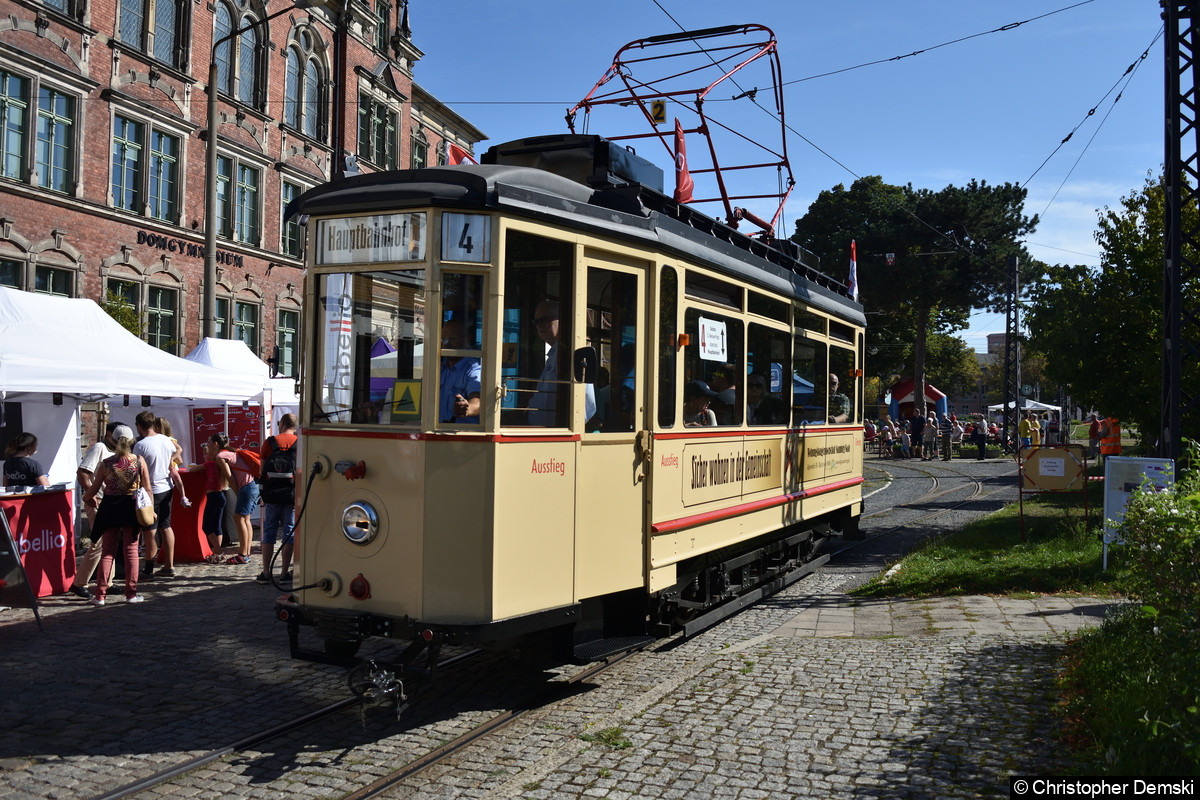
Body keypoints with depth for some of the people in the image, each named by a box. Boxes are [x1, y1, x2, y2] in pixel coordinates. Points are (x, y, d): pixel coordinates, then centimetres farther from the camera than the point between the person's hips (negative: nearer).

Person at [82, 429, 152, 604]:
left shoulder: (106, 464, -5)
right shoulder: (139, 461, -6)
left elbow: (94, 488, 3)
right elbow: (147, 489, -5)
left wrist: (87, 498, 25)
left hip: (110, 508, 1)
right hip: (132, 508, -1)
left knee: (108, 551, 11)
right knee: (131, 550, 9)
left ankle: (100, 595, 10)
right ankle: (131, 593, 11)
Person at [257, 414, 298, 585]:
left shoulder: (270, 442, 1)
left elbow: (262, 468, 5)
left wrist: (263, 494, 14)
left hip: (272, 495, 1)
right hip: (292, 495, -1)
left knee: (269, 533, 8)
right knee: (289, 533, 5)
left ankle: (266, 573, 9)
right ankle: (284, 573, 5)